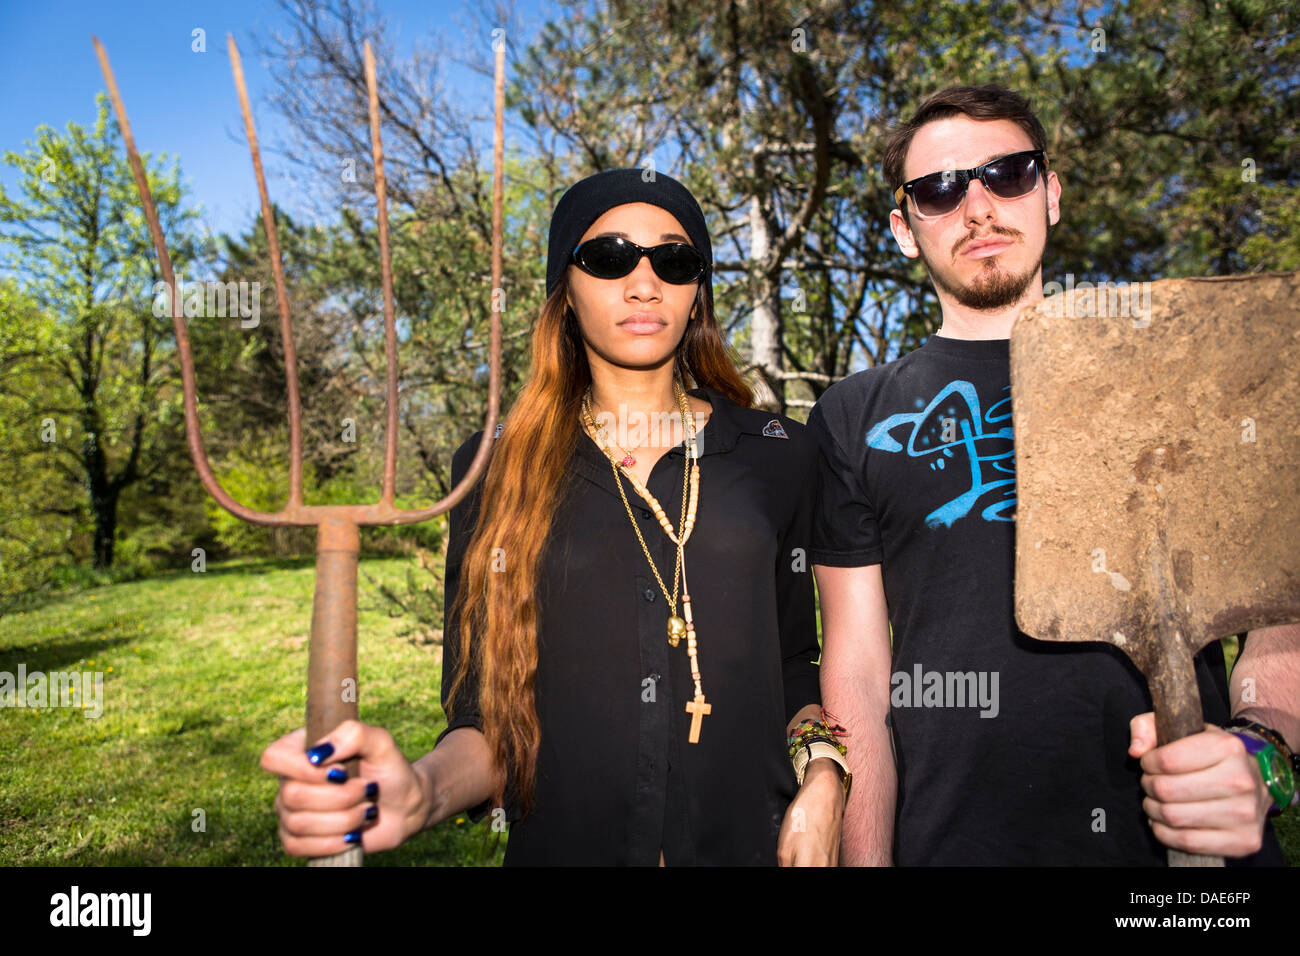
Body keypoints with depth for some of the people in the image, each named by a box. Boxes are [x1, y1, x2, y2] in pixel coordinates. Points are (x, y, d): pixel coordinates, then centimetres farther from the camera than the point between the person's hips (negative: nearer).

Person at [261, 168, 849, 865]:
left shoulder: (779, 454, 0)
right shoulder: (494, 465, -4)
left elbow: (796, 661, 7)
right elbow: (486, 715, -5)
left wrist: (822, 777, -10)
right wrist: (422, 791, -25)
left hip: (753, 841, 1)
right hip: (562, 841, 0)